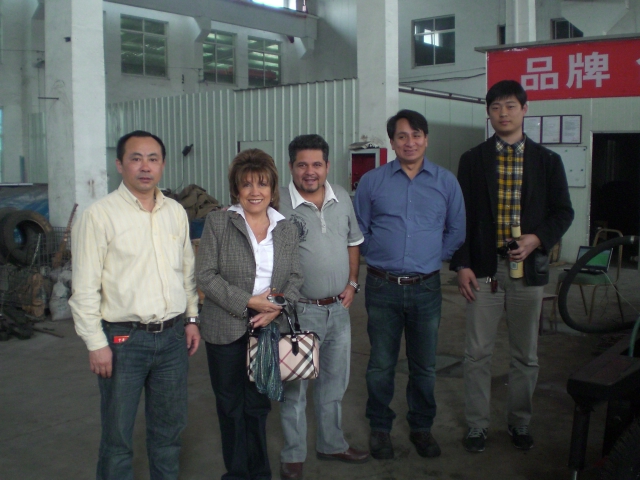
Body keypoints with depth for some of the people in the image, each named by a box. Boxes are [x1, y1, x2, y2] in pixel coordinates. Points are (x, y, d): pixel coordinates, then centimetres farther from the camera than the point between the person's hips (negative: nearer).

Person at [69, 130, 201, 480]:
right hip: (123, 339, -5)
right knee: (117, 435, 7)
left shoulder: (176, 212, 7)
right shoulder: (99, 215, -9)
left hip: (173, 336, 5)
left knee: (170, 428, 17)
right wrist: (96, 344, -12)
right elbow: (85, 288, -10)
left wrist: (192, 319, 11)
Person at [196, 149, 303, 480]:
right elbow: (205, 275, -9)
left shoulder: (287, 230, 6)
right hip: (226, 331, -2)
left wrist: (277, 307, -13)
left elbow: (295, 277, 7)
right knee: (231, 406, 11)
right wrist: (248, 302, -17)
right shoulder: (217, 223, -4)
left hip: (269, 329, 2)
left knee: (258, 404, 11)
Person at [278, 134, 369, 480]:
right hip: (299, 310, -5)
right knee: (294, 387, 7)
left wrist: (352, 283, 5)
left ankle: (332, 444, 37)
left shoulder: (342, 199, 4)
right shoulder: (279, 203, -14)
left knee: (334, 383, 19)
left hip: (338, 308, 5)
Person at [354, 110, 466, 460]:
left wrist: (433, 258, 5)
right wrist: (380, 257, 5)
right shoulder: (372, 182, 2)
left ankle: (421, 427, 28)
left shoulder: (446, 182, 3)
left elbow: (456, 231, 10)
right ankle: (379, 428, 24)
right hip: (383, 287, -1)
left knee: (424, 366, 11)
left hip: (426, 288, 1)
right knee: (381, 365, 7)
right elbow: (359, 231, 9)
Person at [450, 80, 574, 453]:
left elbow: (563, 212, 7)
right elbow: (461, 215, 2)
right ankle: (477, 425, 17)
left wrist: (537, 239, -12)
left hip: (528, 267, 1)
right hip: (484, 268, -1)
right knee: (478, 351, 3)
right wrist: (462, 265, -5)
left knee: (526, 353, 11)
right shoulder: (473, 160, 4)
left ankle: (520, 422, 27)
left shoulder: (547, 161, 6)